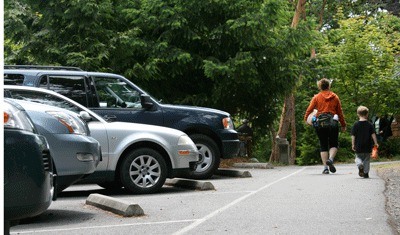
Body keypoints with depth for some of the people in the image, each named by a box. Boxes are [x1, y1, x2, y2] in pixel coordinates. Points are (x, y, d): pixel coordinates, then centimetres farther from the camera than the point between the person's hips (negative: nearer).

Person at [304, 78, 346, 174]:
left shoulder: (316, 97, 5)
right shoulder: (335, 97, 8)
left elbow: (309, 109, 0)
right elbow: (340, 112, 11)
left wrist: (305, 118, 18)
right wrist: (343, 125, 19)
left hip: (320, 123, 0)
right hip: (332, 122, 0)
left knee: (323, 145, 8)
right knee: (333, 144, 10)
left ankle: (325, 168, 2)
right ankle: (330, 159, -20)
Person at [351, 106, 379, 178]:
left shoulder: (356, 125, -3)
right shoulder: (370, 125, -2)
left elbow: (353, 136, -4)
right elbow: (373, 134, -5)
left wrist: (353, 144, 1)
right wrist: (376, 143, 1)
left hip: (358, 146, -1)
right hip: (368, 147, 1)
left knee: (358, 158, 13)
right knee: (366, 159, 11)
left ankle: (359, 164, -18)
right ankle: (366, 173, 9)